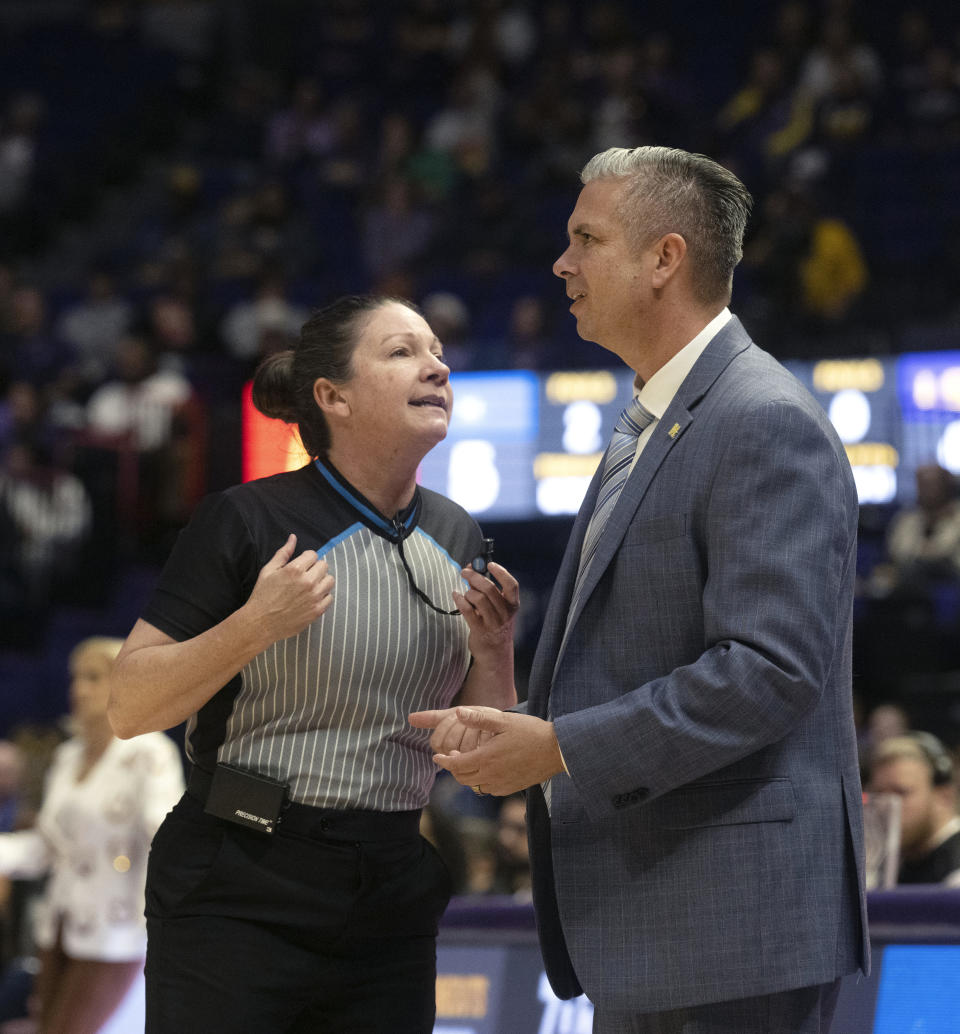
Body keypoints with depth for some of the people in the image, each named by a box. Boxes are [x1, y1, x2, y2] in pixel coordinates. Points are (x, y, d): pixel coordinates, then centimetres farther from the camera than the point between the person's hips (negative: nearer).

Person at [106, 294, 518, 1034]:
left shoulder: (455, 539, 9)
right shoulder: (248, 521, -8)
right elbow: (130, 708, -10)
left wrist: (494, 650, -5)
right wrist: (255, 625, -21)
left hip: (391, 903, 5)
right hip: (239, 894, -5)